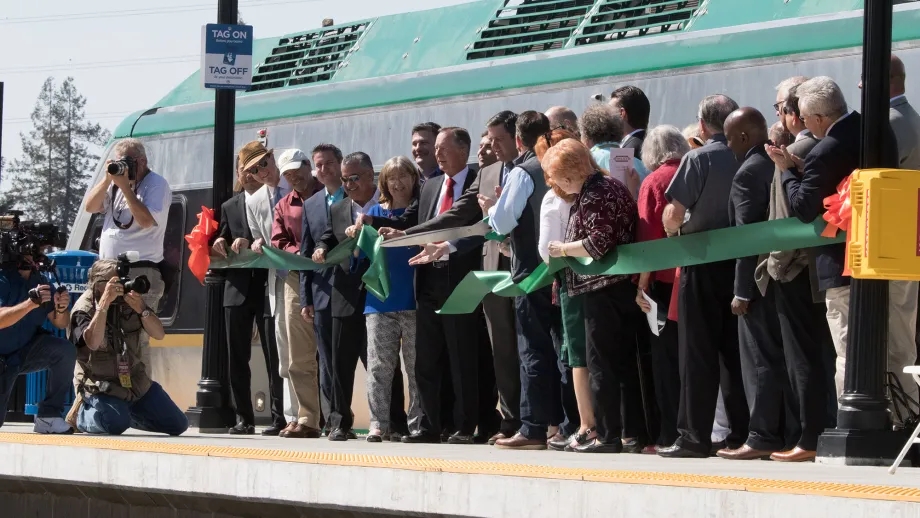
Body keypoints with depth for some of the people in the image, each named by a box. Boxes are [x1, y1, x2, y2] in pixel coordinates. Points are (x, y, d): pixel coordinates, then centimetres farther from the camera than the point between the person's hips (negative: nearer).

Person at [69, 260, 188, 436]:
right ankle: (83, 414, 0)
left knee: (178, 425, 3)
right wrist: (105, 302, -39)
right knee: (117, 423, -35)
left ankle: (127, 410, 24)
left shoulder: (129, 299, 0)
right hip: (100, 384, -6)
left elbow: (159, 334, -8)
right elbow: (93, 342, -34)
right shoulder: (84, 308, -14)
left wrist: (142, 310, -27)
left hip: (135, 380, 6)